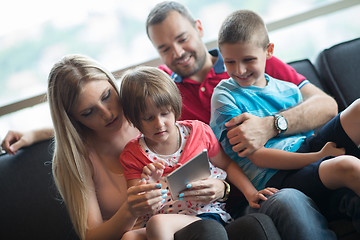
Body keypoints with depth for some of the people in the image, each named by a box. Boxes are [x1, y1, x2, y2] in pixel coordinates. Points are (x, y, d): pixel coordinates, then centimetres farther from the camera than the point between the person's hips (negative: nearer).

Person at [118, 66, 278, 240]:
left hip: (206, 212, -2)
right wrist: (146, 185, -17)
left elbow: (227, 164, 21)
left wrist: (251, 193, 8)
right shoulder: (133, 155, 7)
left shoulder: (198, 132, 9)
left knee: (158, 223, -35)